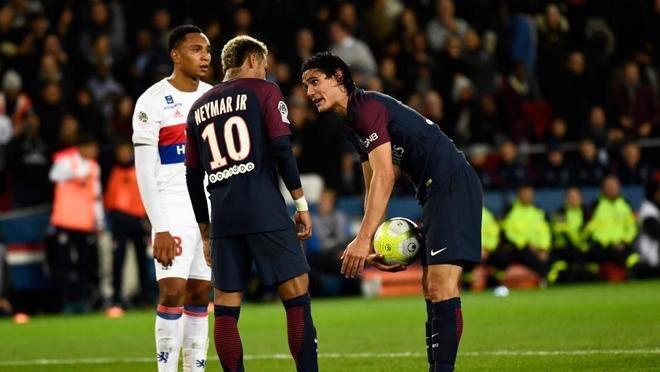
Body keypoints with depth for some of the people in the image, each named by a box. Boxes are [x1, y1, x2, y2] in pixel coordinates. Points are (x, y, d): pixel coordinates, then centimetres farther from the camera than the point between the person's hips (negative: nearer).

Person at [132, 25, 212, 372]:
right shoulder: (153, 102, -7)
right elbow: (145, 172, -9)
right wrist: (160, 228, -15)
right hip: (173, 209, -5)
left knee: (200, 294, 6)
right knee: (173, 291, -13)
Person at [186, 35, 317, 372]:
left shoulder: (199, 108, 19)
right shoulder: (263, 91, 4)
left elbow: (193, 178, 19)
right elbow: (282, 149, -7)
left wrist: (205, 234, 24)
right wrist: (301, 205, -2)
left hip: (223, 218, 5)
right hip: (266, 213, -5)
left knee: (225, 309, 5)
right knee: (297, 296, -2)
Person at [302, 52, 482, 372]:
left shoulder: (367, 107, -12)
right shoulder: (351, 124, 19)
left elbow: (384, 177, -21)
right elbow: (373, 188, 22)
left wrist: (363, 240, -24)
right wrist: (370, 246, 12)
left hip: (452, 184, -11)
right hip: (434, 192, 11)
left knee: (441, 288, -16)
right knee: (430, 288, 11)